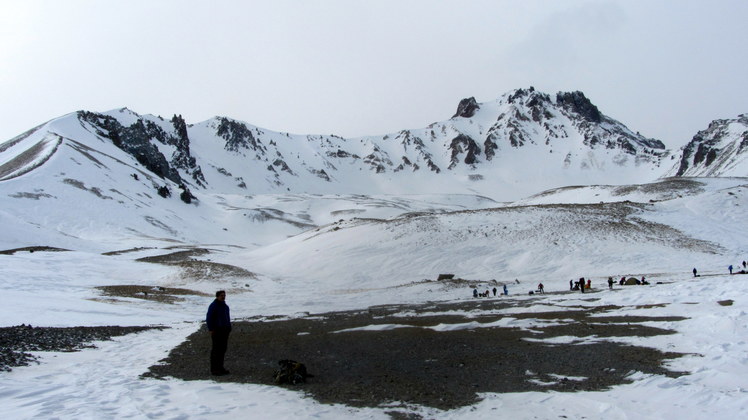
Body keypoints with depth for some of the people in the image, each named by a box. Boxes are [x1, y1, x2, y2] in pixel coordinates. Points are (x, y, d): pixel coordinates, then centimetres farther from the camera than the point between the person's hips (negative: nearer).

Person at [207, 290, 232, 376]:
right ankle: (214, 369, -1)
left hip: (225, 330, 8)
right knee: (216, 350, -5)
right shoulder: (213, 306, -10)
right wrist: (211, 330, -14)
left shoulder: (225, 306, 14)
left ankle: (220, 367, 18)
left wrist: (228, 327, 18)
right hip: (217, 331, -8)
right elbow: (208, 318, -12)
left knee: (223, 349, 10)